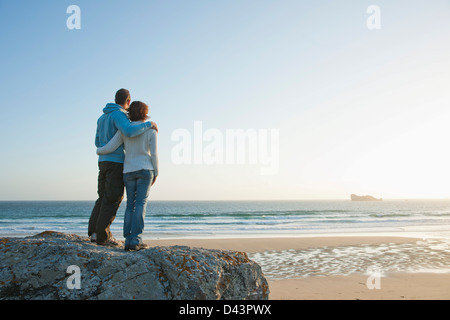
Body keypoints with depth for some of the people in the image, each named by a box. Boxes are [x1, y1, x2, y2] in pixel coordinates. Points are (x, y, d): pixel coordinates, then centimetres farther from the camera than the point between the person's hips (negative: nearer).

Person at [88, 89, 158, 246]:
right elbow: (129, 131, -31)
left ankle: (94, 231, 5)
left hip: (103, 161, 8)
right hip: (116, 162, -8)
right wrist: (149, 124, -18)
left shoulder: (103, 118, 19)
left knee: (104, 198, 12)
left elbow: (98, 143, 23)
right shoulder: (118, 115, -10)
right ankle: (103, 235, -3)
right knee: (113, 199, -4)